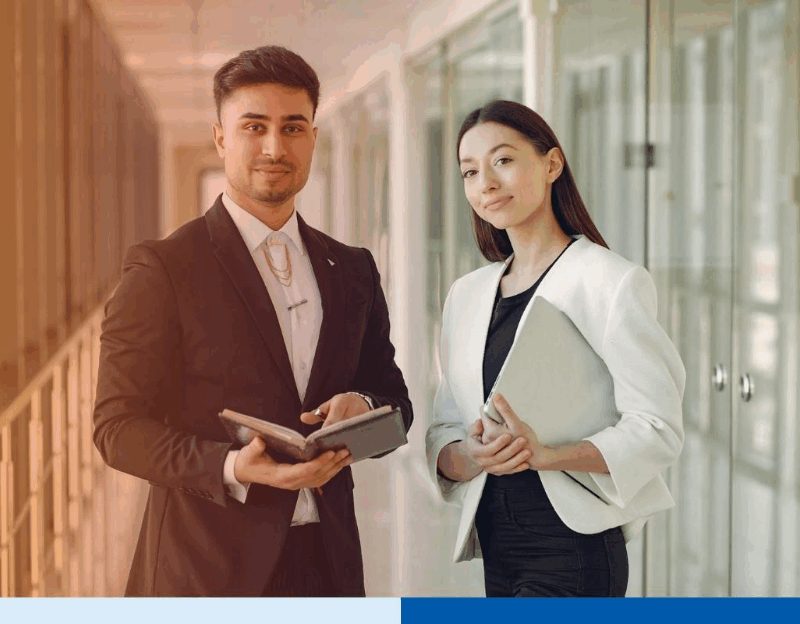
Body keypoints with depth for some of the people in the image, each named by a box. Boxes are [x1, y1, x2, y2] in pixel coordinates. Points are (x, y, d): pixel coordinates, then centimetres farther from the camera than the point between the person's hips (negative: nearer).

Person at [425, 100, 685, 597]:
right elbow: (443, 432, 12)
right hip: (498, 551, 6)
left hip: (572, 551, -6)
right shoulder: (466, 295, 13)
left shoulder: (613, 281, -6)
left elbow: (658, 431, -12)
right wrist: (470, 458, -12)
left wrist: (545, 455, -26)